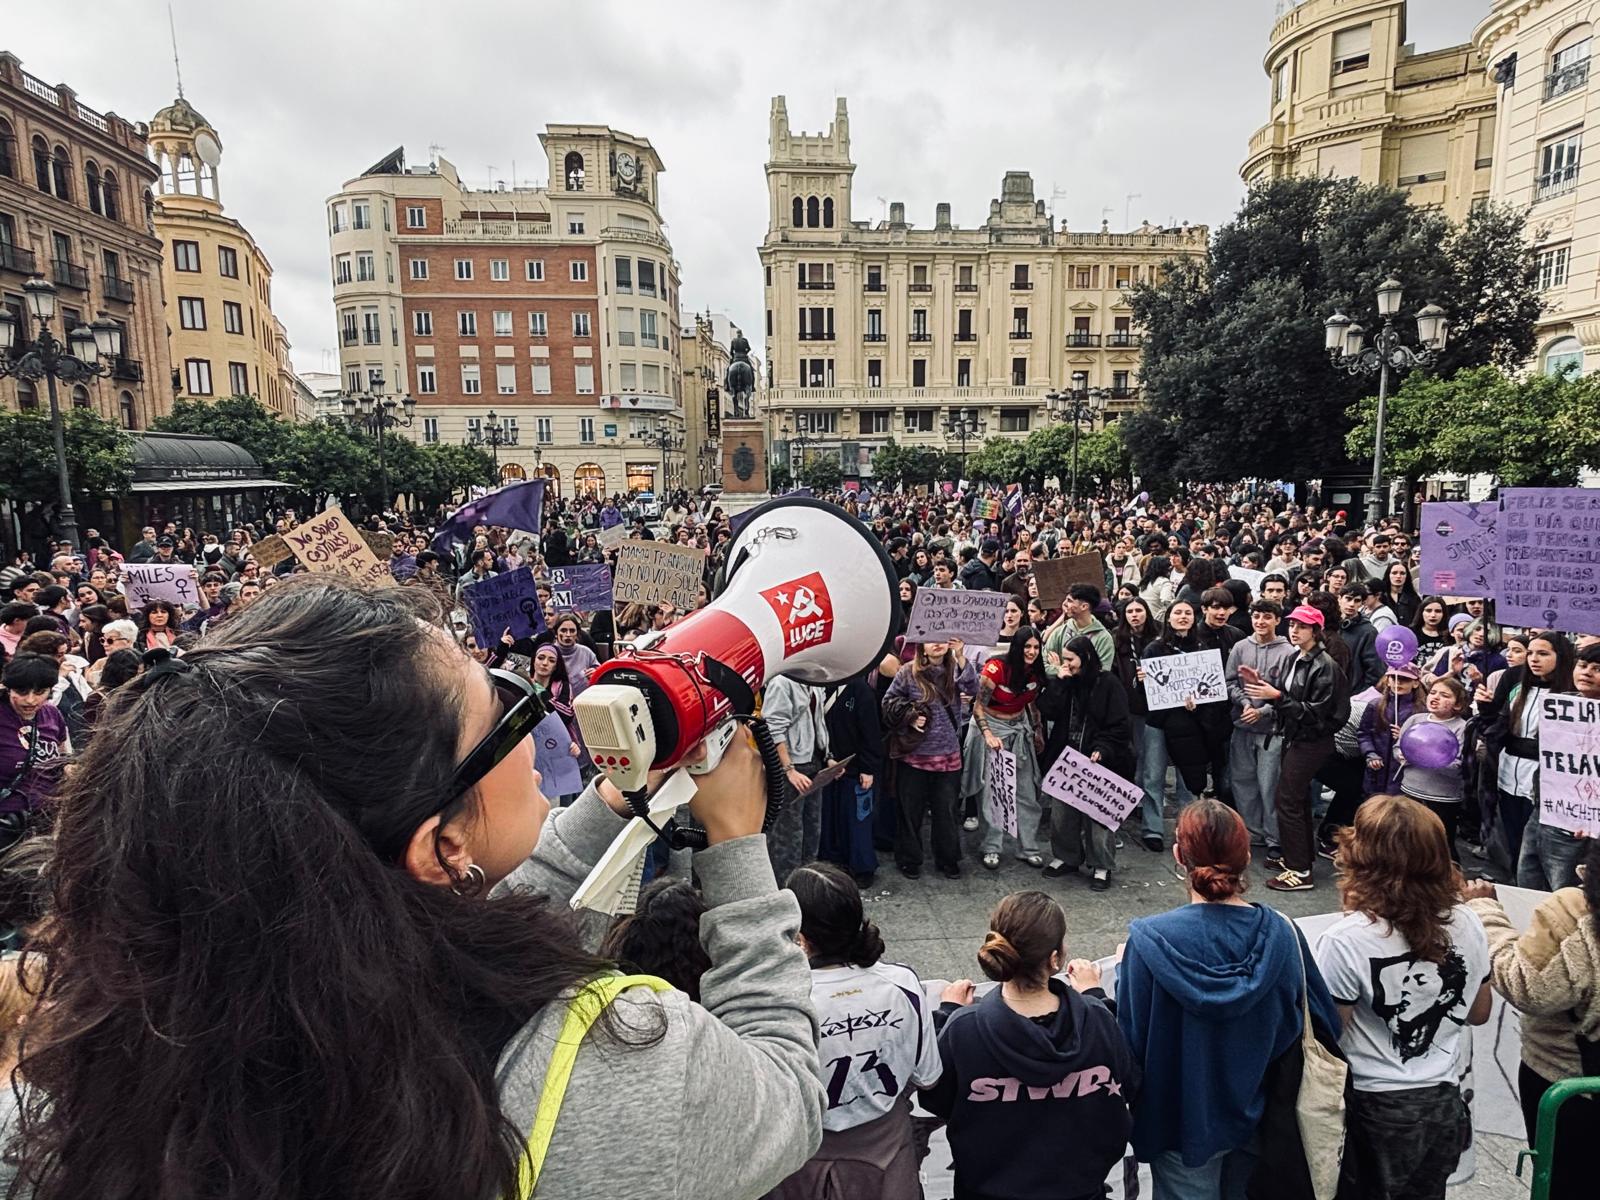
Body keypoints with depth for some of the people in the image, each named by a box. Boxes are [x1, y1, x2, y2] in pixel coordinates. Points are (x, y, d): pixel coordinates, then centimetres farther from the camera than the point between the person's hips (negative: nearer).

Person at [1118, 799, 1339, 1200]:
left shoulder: (1151, 940, -27)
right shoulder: (1280, 934, -18)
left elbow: (1132, 1037, -19)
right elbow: (1324, 1023, -6)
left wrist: (1125, 970, -3)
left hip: (1185, 1119, -3)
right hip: (1259, 1112, 3)